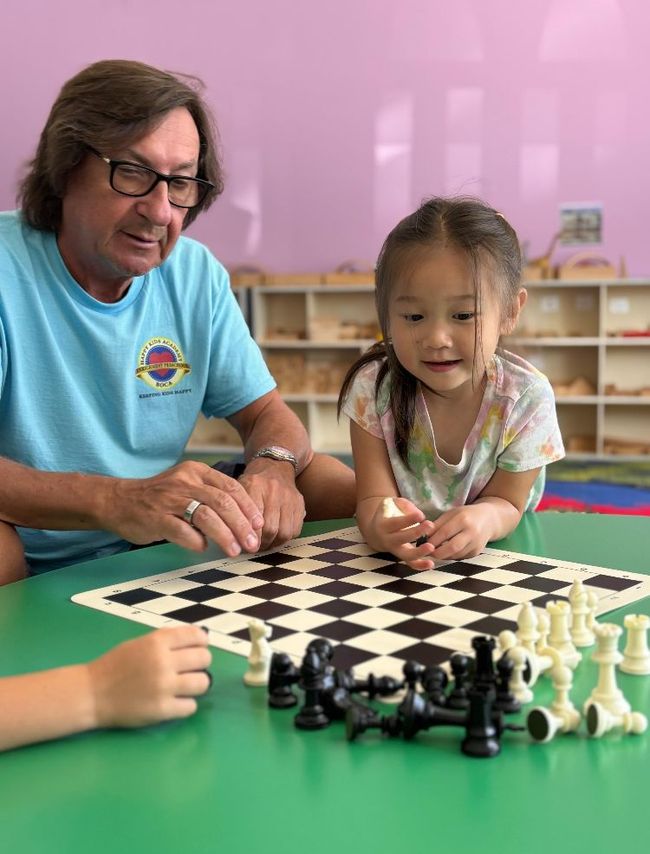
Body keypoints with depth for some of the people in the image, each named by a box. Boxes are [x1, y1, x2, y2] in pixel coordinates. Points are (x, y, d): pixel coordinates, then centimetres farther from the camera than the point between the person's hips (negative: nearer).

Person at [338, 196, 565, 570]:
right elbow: (373, 499, -16)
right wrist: (381, 526, -41)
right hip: (398, 556, 0)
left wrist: (485, 519, -34)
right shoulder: (372, 388, -15)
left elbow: (505, 502, -10)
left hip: (497, 558, 0)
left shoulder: (527, 397, -16)